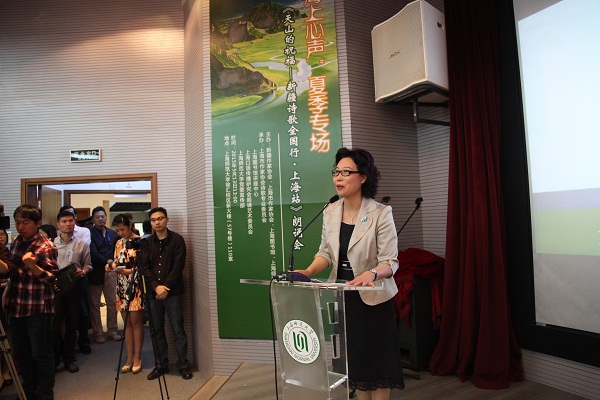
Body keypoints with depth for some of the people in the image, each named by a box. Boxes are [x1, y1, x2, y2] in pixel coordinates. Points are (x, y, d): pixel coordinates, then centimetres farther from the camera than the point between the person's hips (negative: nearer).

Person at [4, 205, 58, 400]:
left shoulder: (46, 247, -14)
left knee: (41, 353, 3)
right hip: (16, 306, 7)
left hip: (38, 308, -7)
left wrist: (33, 266, -31)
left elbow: (52, 278, -17)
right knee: (21, 353, 16)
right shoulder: (16, 242, 8)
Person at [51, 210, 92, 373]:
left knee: (72, 324, 9)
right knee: (54, 323, -3)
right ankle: (53, 358, 13)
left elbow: (88, 265, 10)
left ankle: (69, 358, 22)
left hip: (74, 286, 1)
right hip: (56, 286, -1)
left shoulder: (82, 244, 8)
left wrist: (82, 271, -12)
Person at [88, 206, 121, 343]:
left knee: (113, 303, 6)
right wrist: (106, 261, -23)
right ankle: (98, 333, 15)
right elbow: (93, 253, -14)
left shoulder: (112, 233, 13)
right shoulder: (89, 233, -4)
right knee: (94, 305, 5)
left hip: (110, 272, 4)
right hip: (95, 273, -4)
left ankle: (112, 331, 16)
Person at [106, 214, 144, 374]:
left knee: (136, 321, -1)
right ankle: (130, 357, 18)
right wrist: (111, 266, -2)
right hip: (122, 286, 6)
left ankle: (137, 357, 11)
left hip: (136, 285, -6)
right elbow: (117, 262, 19)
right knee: (127, 322, 9)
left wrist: (130, 271, -21)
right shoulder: (119, 243, 14)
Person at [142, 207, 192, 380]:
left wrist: (166, 287, -13)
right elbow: (145, 267, 2)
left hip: (173, 292, -3)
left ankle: (183, 365, 11)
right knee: (157, 330, 10)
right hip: (153, 292, 4)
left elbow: (178, 266, -7)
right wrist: (156, 287, -11)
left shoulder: (177, 239, -2)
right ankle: (161, 364, 23)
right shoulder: (148, 242, 8)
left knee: (178, 329, 0)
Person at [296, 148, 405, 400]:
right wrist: (309, 271, -12)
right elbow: (326, 252, 6)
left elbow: (390, 261, -17)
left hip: (373, 297, -4)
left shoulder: (381, 213, -16)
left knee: (376, 357, 7)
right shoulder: (330, 213, -1)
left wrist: (372, 274, -37)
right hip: (342, 296, 5)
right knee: (353, 357, 16)